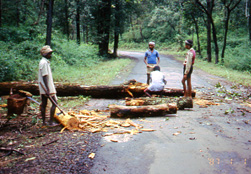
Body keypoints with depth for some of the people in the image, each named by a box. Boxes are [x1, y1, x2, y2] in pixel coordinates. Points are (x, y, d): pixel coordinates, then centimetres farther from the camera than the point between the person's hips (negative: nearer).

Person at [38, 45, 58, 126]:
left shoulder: (45, 62, 16)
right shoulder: (44, 63, -15)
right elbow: (44, 77, -21)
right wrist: (48, 89, -24)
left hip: (43, 88, 10)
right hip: (46, 87, -10)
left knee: (44, 104, 10)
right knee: (54, 102, -5)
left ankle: (44, 122, 15)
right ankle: (51, 121, -3)